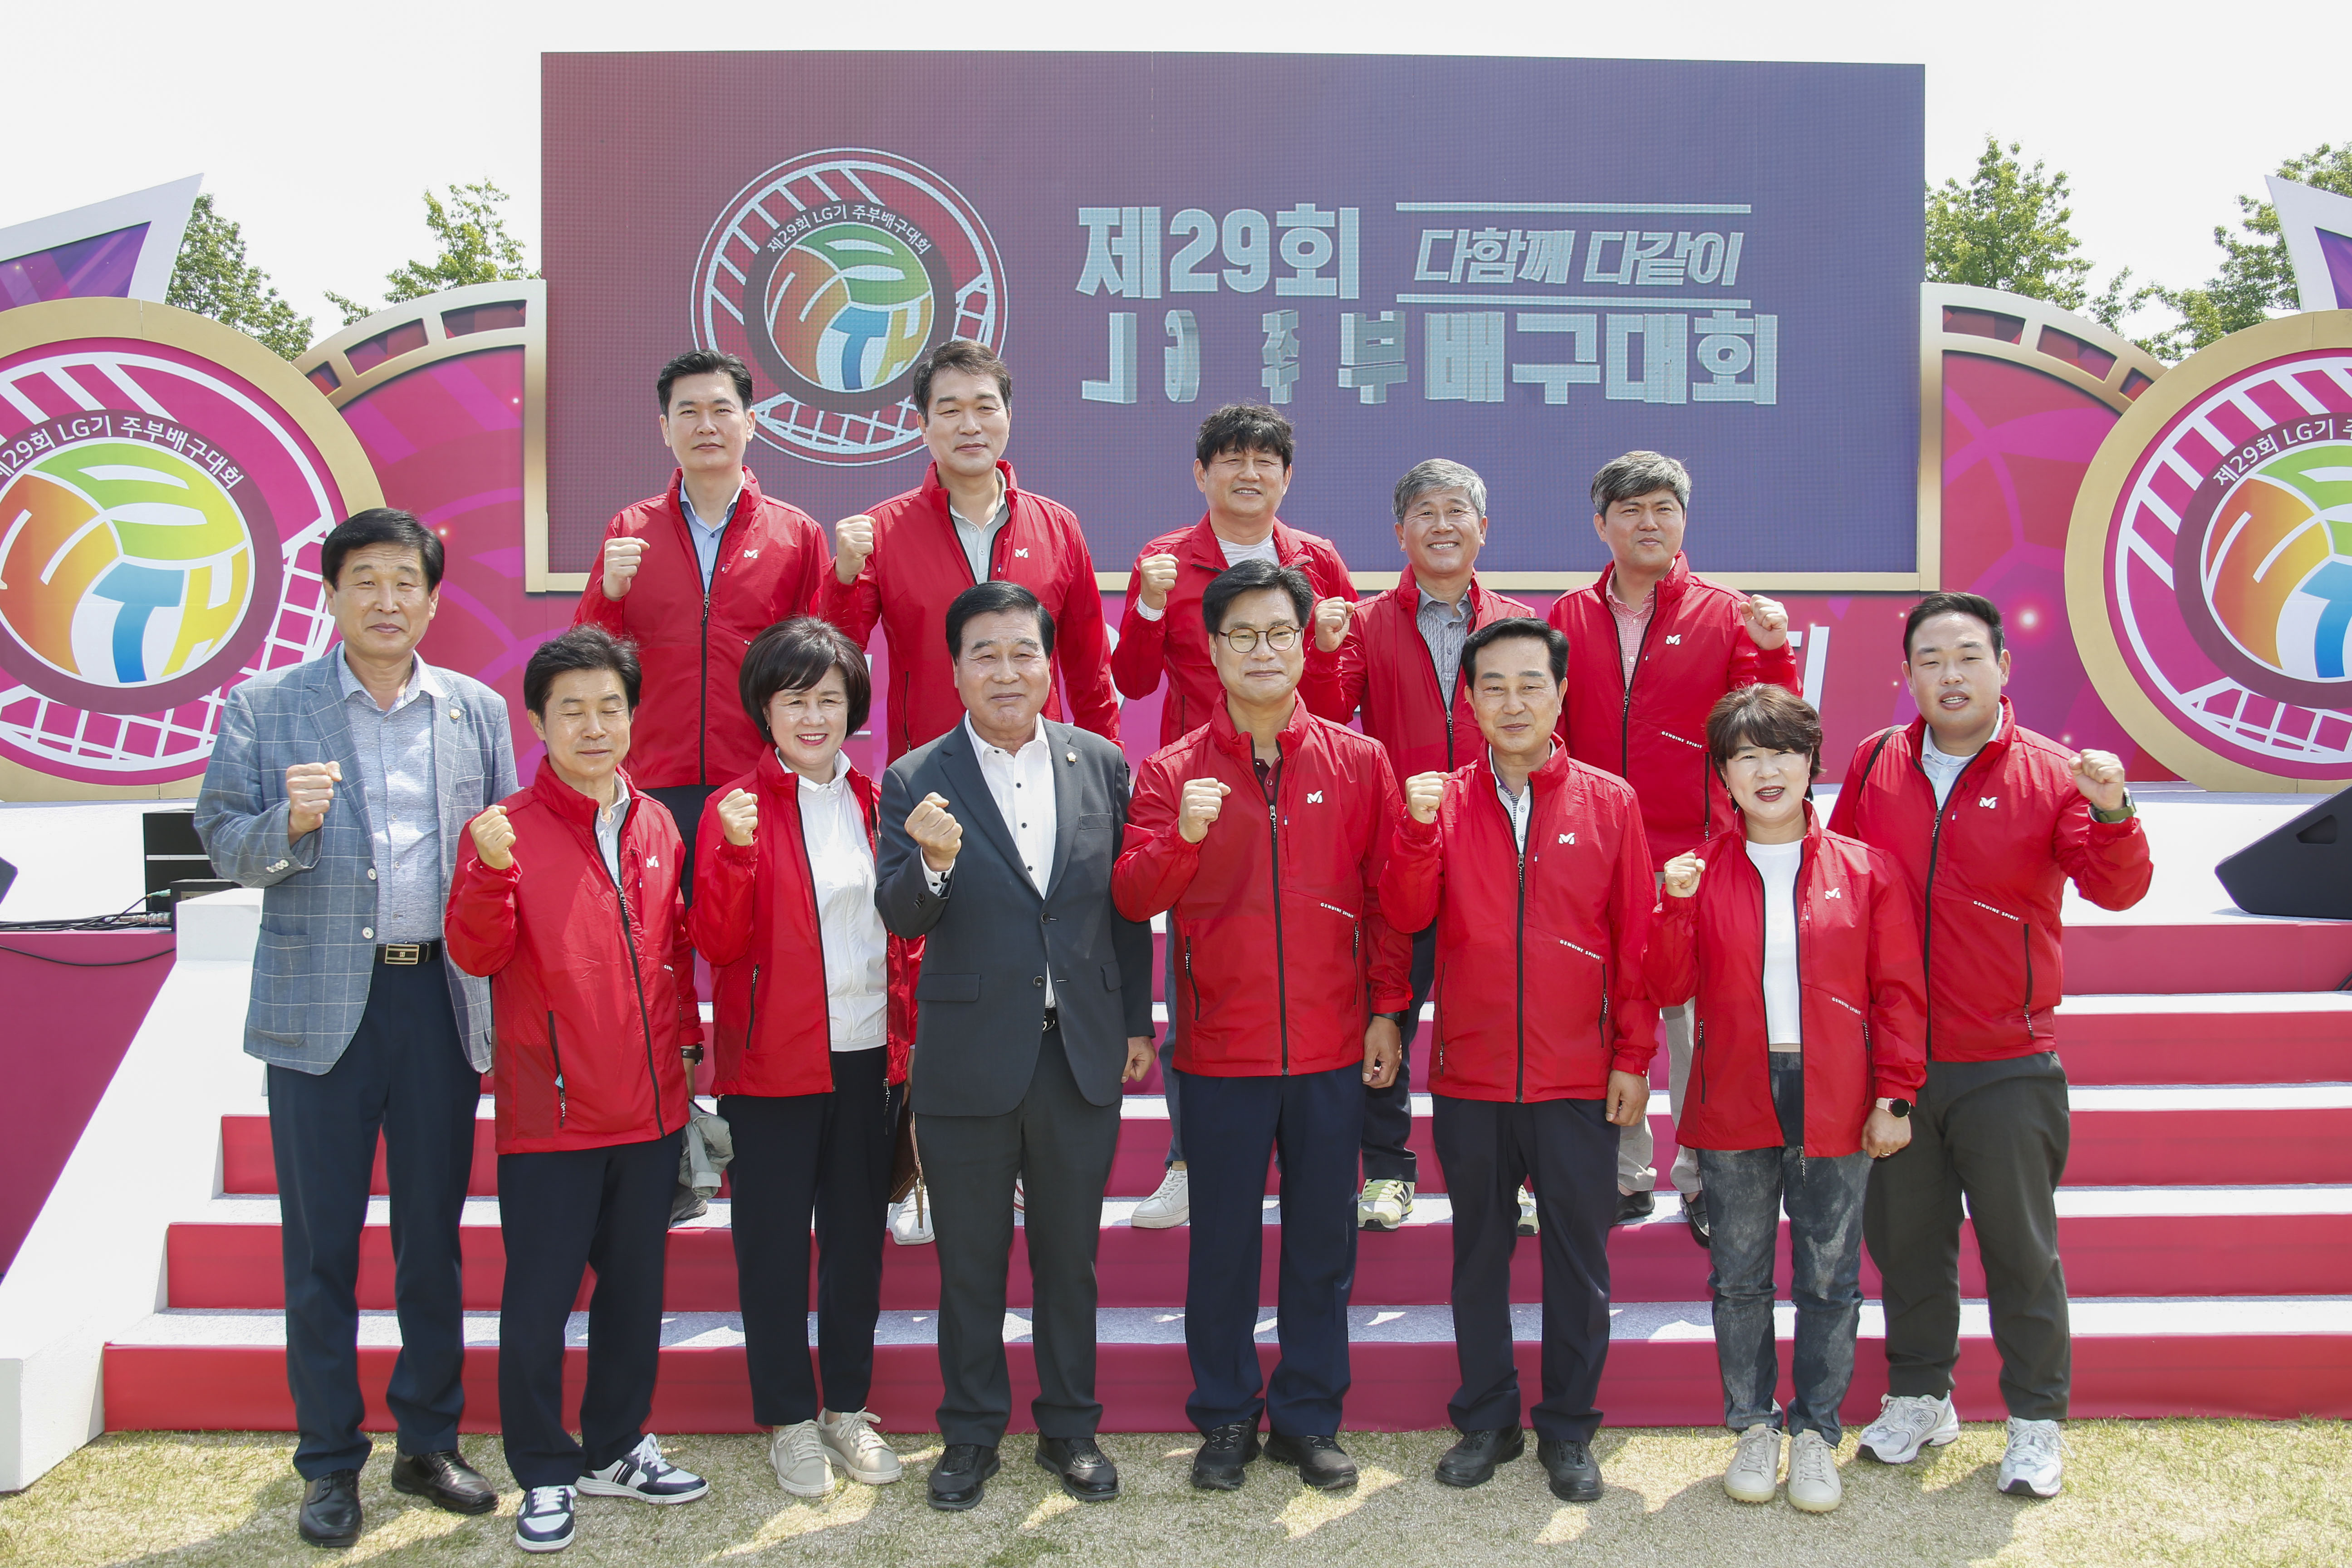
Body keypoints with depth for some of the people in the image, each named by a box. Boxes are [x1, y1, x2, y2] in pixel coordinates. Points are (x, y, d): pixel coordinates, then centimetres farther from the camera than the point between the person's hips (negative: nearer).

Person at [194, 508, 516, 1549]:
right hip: (320, 1004, -2)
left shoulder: (478, 711, 9)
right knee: (320, 1241, 5)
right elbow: (223, 843, 2)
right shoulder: (264, 709, 2)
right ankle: (329, 1464, 19)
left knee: (435, 1233, 11)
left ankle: (429, 1444, 25)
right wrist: (290, 823, -18)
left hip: (441, 999, 2)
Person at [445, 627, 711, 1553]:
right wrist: (491, 872, -33)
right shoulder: (507, 829, -7)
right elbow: (476, 954, -17)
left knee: (635, 1285, 15)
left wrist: (687, 1040, 13)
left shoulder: (657, 827, 7)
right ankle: (545, 1474, 19)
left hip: (650, 1110, 5)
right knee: (538, 1300, 3)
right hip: (552, 1115, -5)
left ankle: (615, 1449, 32)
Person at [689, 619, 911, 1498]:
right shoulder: (738, 808, -4)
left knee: (857, 1234, 13)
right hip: (776, 1062, -4)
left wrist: (906, 1035, 7)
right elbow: (718, 944, -11)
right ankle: (789, 1418, 19)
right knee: (774, 1242, 5)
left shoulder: (873, 803, 8)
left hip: (867, 1058, 4)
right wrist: (735, 852, -26)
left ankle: (847, 1405, 27)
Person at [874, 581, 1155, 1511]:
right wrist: (933, 863, -32)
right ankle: (972, 1433, 28)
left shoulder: (1101, 764, 2)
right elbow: (899, 919, -11)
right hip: (968, 1059, -2)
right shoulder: (915, 781, -5)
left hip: (1081, 1052, 2)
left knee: (1069, 1253, 15)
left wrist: (1137, 1022, 8)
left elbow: (1127, 904, 7)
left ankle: (1070, 1426, 30)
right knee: (970, 1260, 12)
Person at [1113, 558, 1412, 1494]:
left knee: (1322, 1240, 10)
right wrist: (1183, 837, -26)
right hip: (1222, 1047, -1)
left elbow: (1386, 894, 6)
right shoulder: (1173, 771, 0)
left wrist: (1387, 1009, 2)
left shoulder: (1359, 761, 2)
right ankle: (1225, 1418, 24)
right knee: (1222, 1241, 8)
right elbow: (1134, 898, -8)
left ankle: (1308, 1417, 24)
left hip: (1332, 1046, 1)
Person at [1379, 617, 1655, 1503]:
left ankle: (1569, 1430, 22)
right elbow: (1407, 913, -7)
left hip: (1578, 1081, -1)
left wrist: (1634, 1057, -2)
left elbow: (1636, 936, 1)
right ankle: (1487, 1420, 26)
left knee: (1578, 1258, 7)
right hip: (1469, 1079, 1)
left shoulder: (1609, 803, 1)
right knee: (1478, 1253, 12)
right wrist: (1418, 828, -23)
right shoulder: (1445, 800, 3)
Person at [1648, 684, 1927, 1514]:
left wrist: (1895, 1095, -3)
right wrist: (1677, 907, -17)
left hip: (1836, 1107, 0)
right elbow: (1670, 988, -2)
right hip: (1735, 1104, 1)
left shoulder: (1865, 870, 1)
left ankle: (1816, 1431, 23)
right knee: (1740, 1278, 10)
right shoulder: (1698, 874, 2)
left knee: (1830, 1281, 8)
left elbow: (1898, 991, 2)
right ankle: (1754, 1427, 25)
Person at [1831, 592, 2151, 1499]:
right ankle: (1919, 1398, 30)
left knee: (2020, 1247, 5)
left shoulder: (2052, 773, -4)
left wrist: (2112, 814, -33)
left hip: (2008, 1066, -2)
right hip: (1890, 1059, 3)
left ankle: (2036, 1421, 21)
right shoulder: (1876, 764, 3)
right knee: (1904, 1237, 13)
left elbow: (2116, 889, -14)